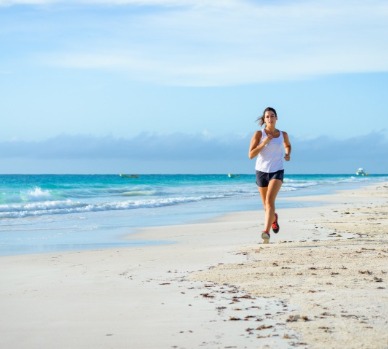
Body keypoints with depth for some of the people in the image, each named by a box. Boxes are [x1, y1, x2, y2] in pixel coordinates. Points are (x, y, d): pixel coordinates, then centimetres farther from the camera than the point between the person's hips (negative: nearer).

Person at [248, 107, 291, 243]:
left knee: (270, 200, -22)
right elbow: (251, 155, -9)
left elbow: (288, 145, 28)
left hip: (277, 171, -1)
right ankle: (273, 217, 49)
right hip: (261, 171, 1)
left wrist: (288, 154, 6)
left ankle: (266, 232, -28)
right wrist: (264, 143, -19)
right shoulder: (259, 134, -4)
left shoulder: (283, 134, 4)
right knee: (266, 204, 15)